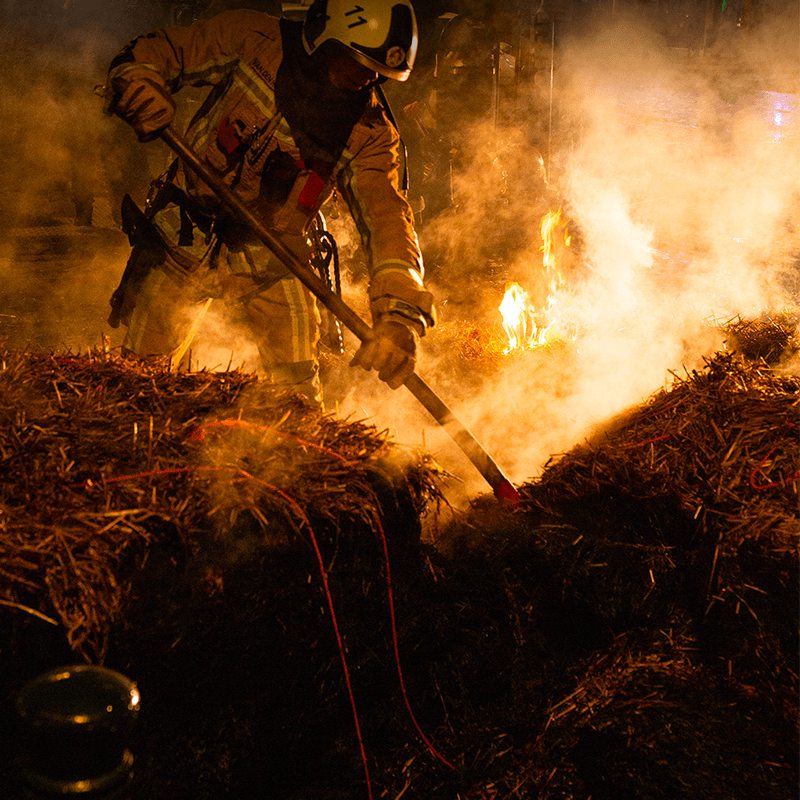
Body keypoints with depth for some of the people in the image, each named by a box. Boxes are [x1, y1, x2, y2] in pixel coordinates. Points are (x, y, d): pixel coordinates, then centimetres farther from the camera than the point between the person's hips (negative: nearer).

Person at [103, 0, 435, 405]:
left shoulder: (368, 133, -15)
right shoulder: (252, 39, -14)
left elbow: (386, 216, -26)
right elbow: (155, 52, -2)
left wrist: (399, 314, -42)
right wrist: (139, 85, -26)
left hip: (271, 258, 0)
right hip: (183, 241, 1)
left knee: (295, 389, -12)